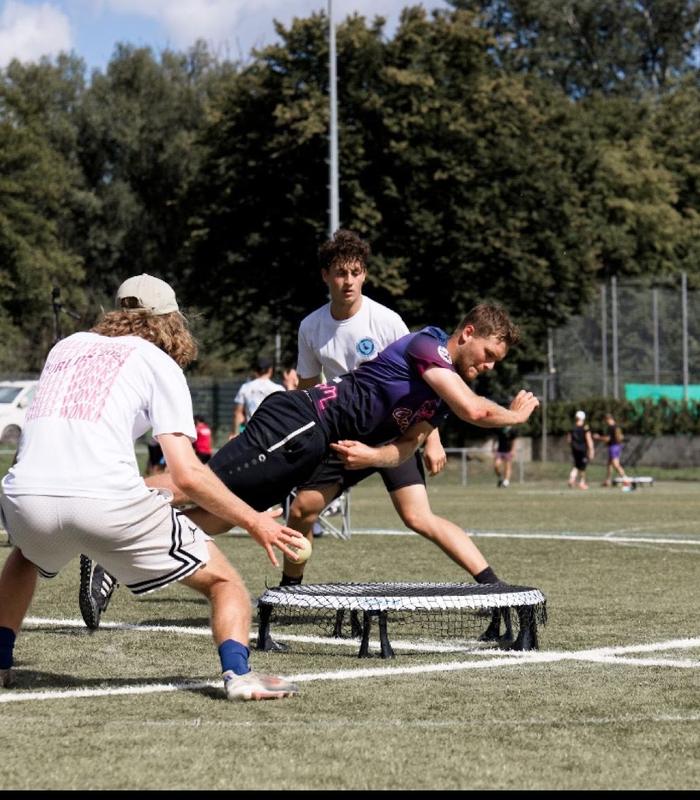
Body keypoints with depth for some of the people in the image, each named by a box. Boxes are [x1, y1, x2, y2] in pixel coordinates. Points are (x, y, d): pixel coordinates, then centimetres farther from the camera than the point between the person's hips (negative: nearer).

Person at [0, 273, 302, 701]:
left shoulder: (66, 346, 25)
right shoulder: (160, 363, 12)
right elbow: (187, 474, 2)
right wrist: (254, 522, 11)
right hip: (107, 501, -4)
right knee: (224, 581, 11)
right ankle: (238, 672, -11)